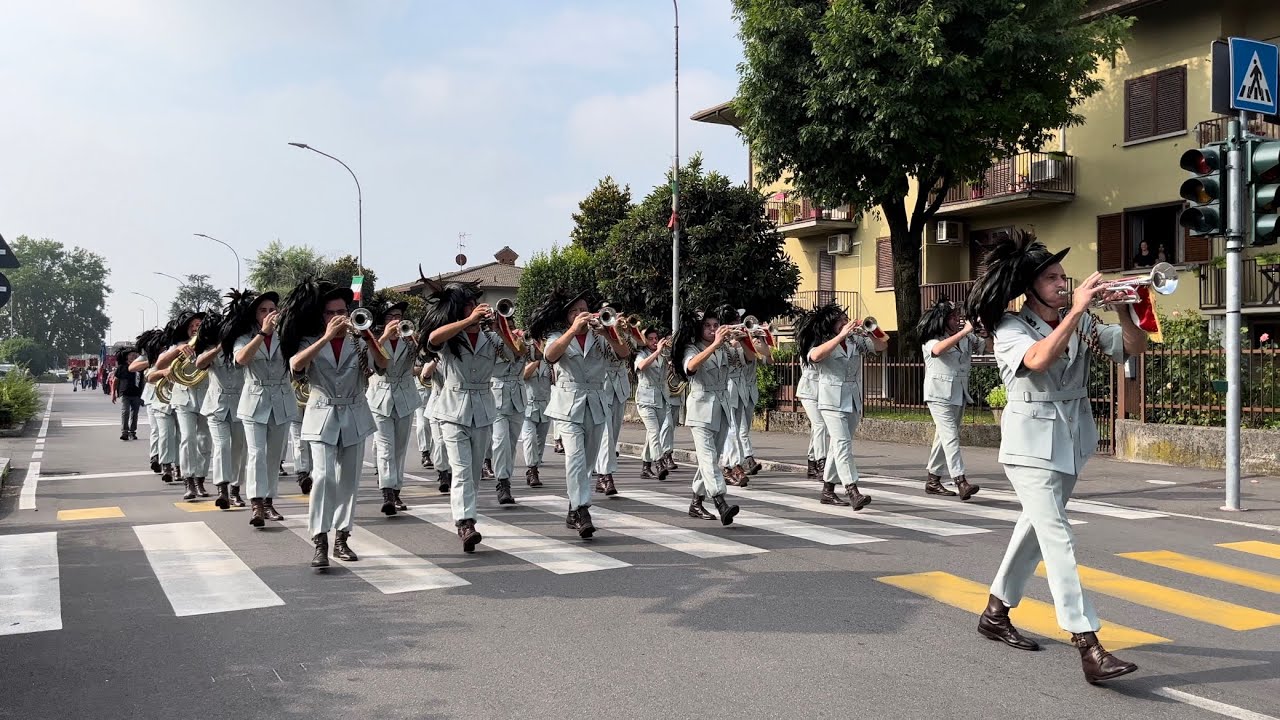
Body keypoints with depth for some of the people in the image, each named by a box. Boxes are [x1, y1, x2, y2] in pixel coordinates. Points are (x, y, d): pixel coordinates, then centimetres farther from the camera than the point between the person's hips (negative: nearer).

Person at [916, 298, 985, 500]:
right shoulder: (932, 339, -11)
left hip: (959, 394, 7)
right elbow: (938, 350, -33)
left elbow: (987, 346, 10)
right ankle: (961, 482, -23)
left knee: (944, 438, 12)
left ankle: (933, 481, 21)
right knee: (950, 437, -16)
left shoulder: (967, 338, 8)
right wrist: (964, 332, -32)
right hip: (940, 394, -7)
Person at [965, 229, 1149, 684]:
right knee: (1056, 536, -14)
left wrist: (1123, 310, -15)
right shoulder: (1010, 329, -10)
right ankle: (1088, 648, -18)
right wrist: (1075, 311, -29)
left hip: (1072, 439, 6)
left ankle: (995, 613, 31)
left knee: (1036, 527, 15)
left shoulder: (1081, 323, 5)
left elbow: (1135, 347, 1)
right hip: (1031, 443, -6)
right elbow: (1039, 359, -30)